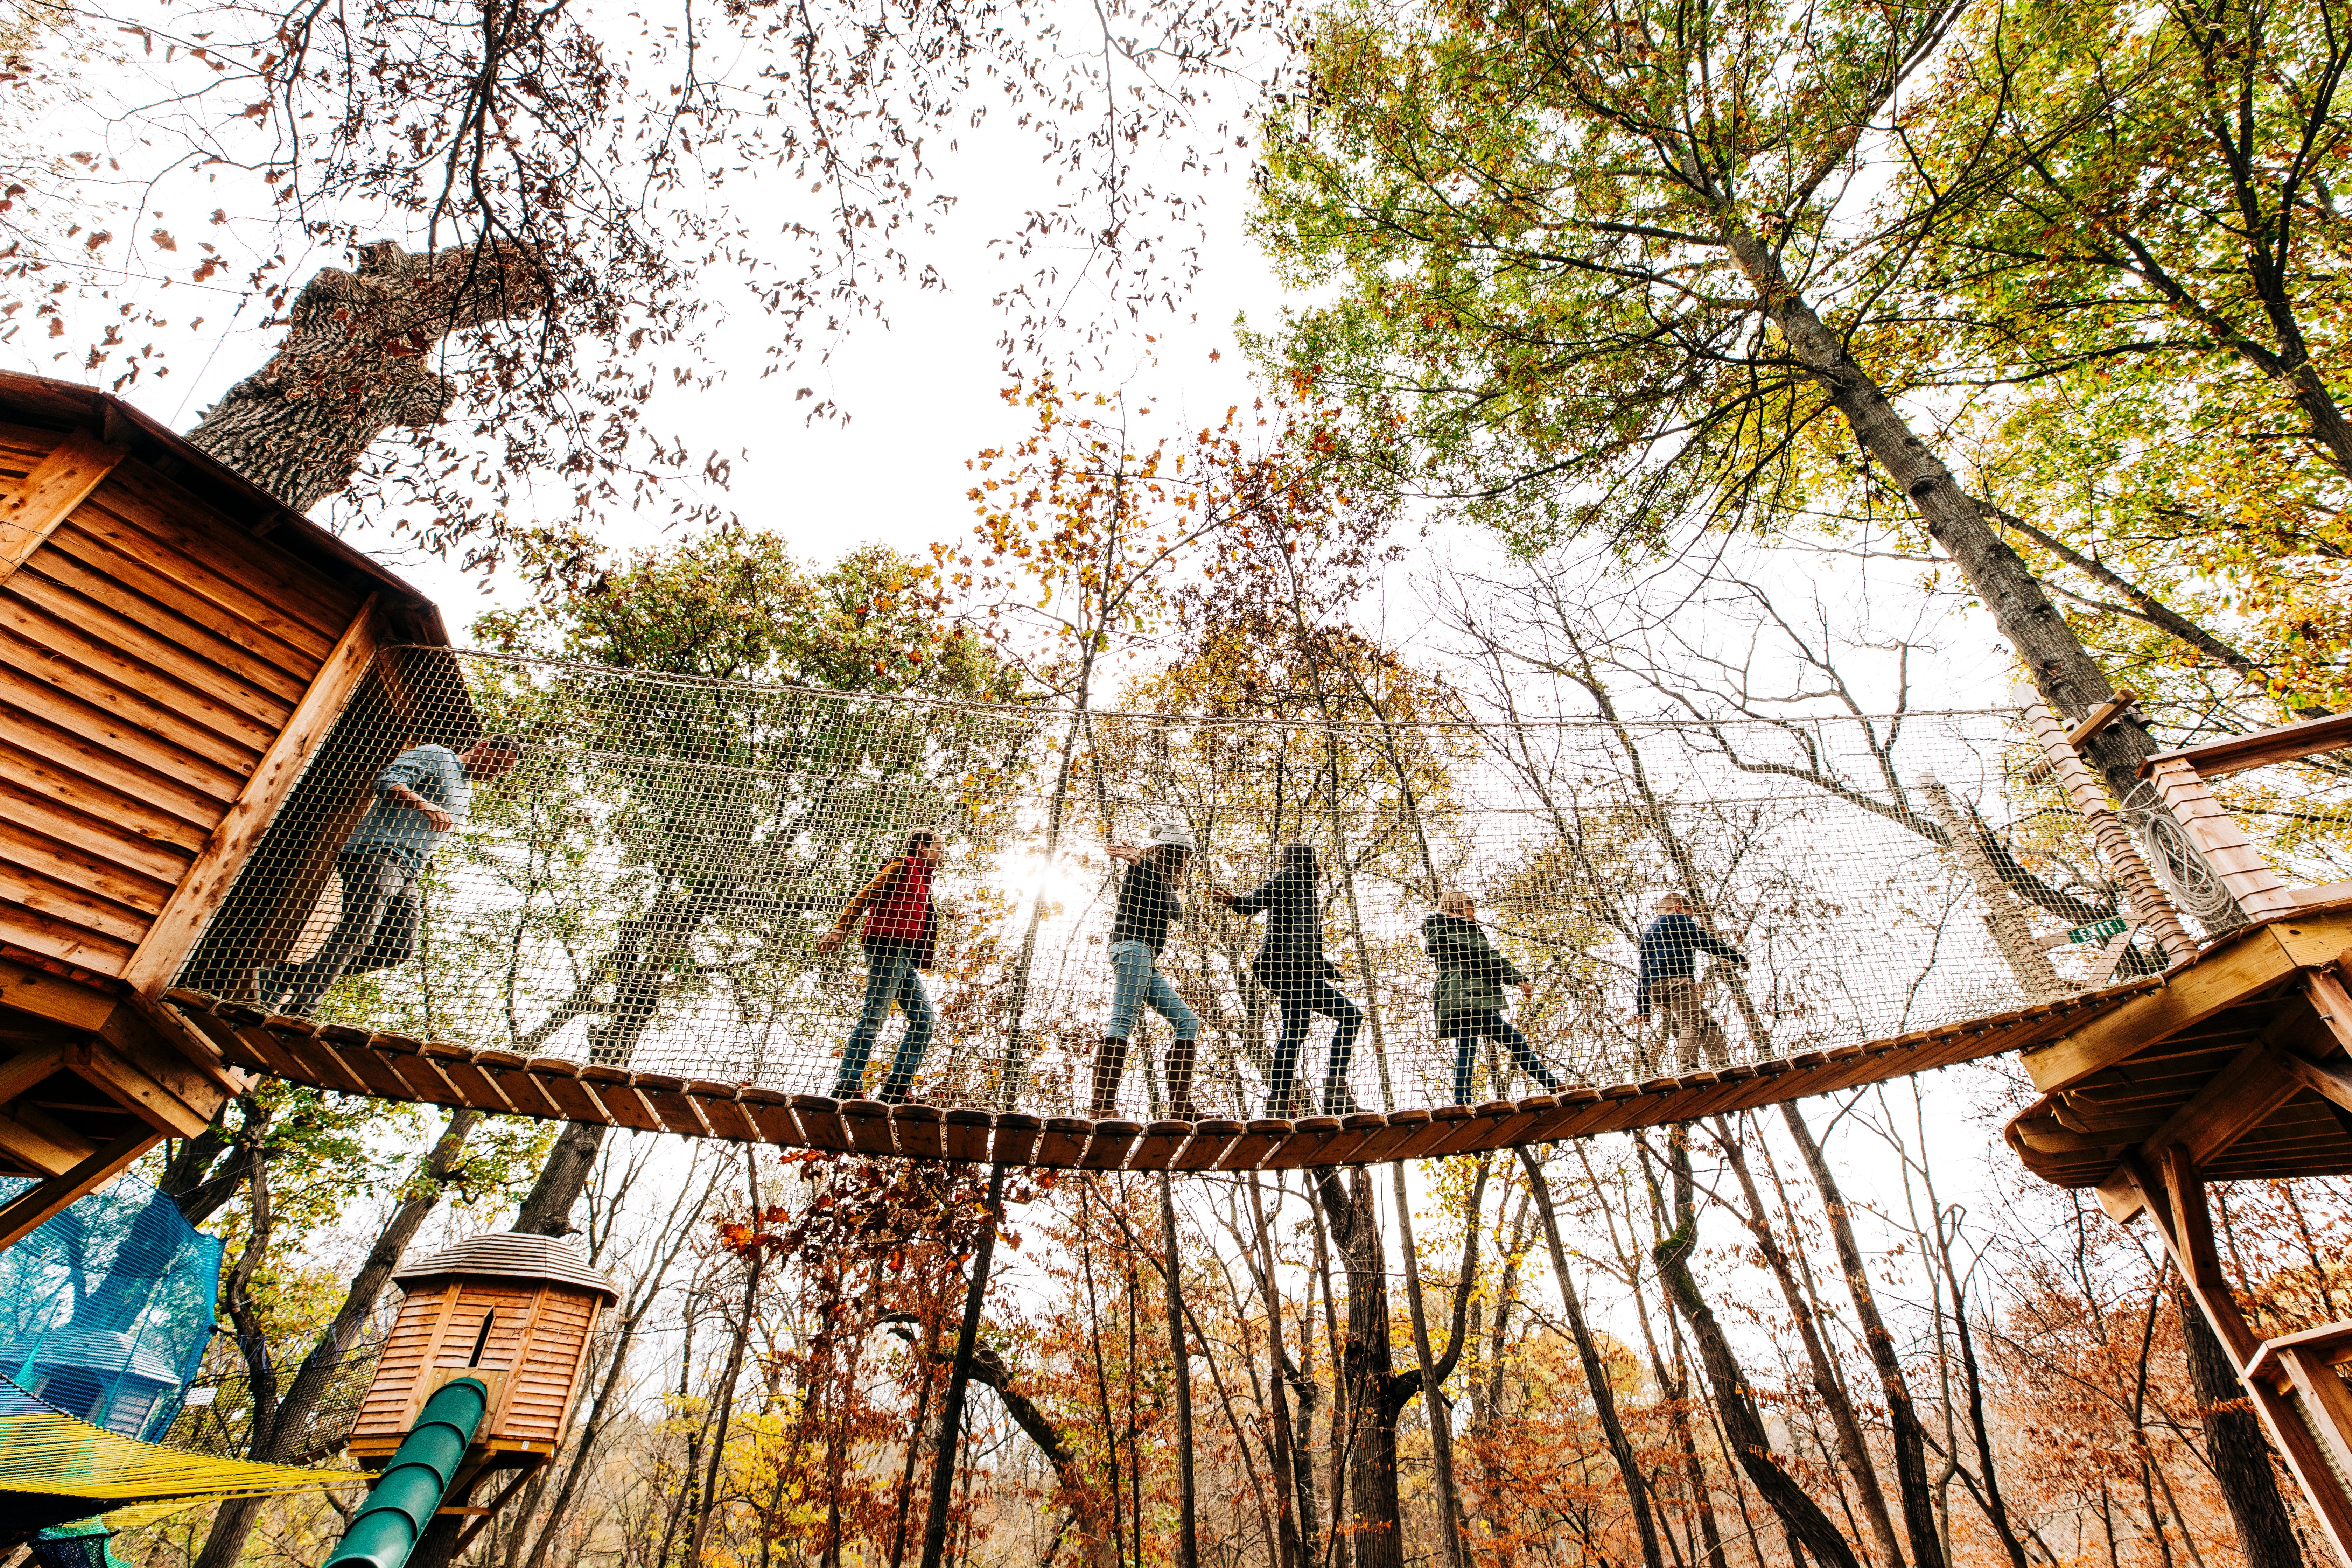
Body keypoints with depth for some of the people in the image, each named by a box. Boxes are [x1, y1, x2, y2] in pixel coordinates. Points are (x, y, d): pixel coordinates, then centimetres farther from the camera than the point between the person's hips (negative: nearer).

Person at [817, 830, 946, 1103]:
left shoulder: (921, 881, 29)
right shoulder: (902, 867, 3)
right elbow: (866, 895, -7)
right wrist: (840, 929, -16)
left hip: (906, 959, 9)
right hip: (888, 949, -9)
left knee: (925, 1020, 2)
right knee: (875, 1015, -14)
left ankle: (896, 1088, 0)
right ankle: (848, 1086, -14)